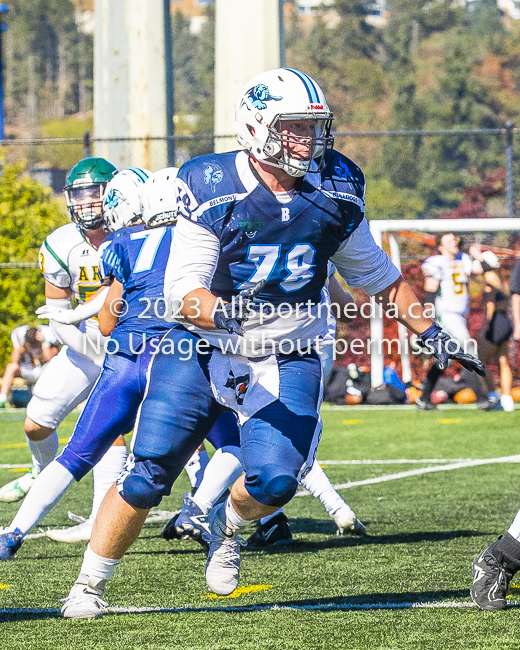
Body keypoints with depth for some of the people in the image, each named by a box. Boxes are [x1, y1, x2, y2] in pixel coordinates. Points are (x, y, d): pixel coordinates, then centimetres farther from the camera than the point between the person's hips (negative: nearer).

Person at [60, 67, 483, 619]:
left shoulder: (335, 191, -5)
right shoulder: (212, 188, -16)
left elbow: (375, 274, 11)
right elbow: (181, 289, -19)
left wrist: (431, 335, 9)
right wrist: (221, 312, -40)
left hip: (287, 360, 2)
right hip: (202, 348, -2)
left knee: (274, 480, -19)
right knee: (145, 478, -7)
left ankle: (228, 526, 16)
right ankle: (88, 586, 13)